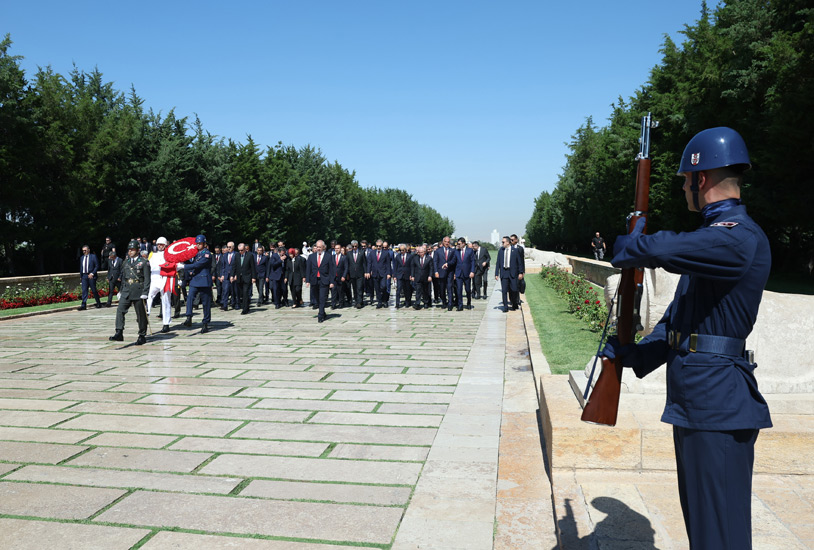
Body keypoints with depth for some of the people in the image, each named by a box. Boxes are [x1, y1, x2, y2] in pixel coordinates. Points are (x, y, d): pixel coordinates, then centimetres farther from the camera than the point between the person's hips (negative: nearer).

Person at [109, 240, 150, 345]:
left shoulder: (144, 262, -2)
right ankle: (119, 334, -12)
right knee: (120, 310, -11)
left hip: (138, 292, -5)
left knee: (140, 314, 3)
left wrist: (144, 293, -13)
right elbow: (123, 278, 21)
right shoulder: (125, 262, 15)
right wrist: (121, 291, 18)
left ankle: (142, 336, 13)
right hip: (126, 291, 5)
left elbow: (147, 279, -6)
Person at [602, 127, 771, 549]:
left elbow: (661, 249, -32)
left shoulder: (739, 238, -18)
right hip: (693, 399, 10)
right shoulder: (712, 237, 16)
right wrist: (633, 354, 8)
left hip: (717, 401, -10)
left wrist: (626, 247, -9)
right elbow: (677, 316, 17)